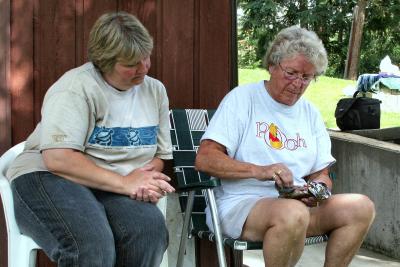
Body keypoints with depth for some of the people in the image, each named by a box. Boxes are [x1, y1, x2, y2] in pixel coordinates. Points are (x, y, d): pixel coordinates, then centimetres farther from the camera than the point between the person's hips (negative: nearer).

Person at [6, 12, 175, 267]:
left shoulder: (155, 90, 11)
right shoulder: (77, 87, -10)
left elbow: (160, 156, 16)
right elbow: (57, 159, -20)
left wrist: (145, 177, -8)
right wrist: (124, 183, -22)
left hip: (114, 188, 5)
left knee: (151, 229, -30)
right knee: (92, 246, -37)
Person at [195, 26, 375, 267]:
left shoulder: (311, 114, 18)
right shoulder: (242, 98, 0)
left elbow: (322, 175, 18)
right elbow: (205, 159, -9)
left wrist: (318, 188, -7)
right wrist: (258, 171, -23)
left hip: (300, 202, 6)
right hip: (240, 202, -6)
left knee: (361, 206, -18)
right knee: (293, 214, -37)